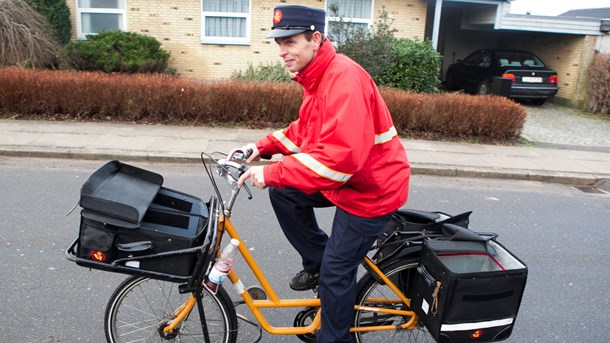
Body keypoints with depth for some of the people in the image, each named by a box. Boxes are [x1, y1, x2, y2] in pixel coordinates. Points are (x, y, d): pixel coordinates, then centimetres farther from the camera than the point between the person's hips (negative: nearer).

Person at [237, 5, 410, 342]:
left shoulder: (344, 79, -27)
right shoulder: (316, 77, 5)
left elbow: (340, 158, -35)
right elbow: (305, 130, 14)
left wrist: (271, 173, -31)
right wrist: (262, 146, 0)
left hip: (372, 187, -9)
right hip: (344, 177, 9)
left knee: (336, 272, 0)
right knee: (283, 193, 5)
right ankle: (316, 262, 21)